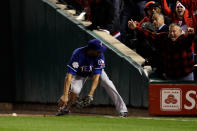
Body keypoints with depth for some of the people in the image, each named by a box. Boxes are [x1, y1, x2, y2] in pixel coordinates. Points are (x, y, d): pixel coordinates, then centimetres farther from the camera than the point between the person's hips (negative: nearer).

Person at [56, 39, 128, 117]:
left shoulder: (100, 55, -33)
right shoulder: (77, 55, -40)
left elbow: (96, 76, -35)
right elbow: (69, 75, -44)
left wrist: (91, 94, -46)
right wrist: (65, 95, -53)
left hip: (97, 71, 2)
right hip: (80, 74, -2)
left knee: (108, 84, -21)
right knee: (75, 91, -25)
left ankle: (122, 109, -14)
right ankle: (65, 109, 3)